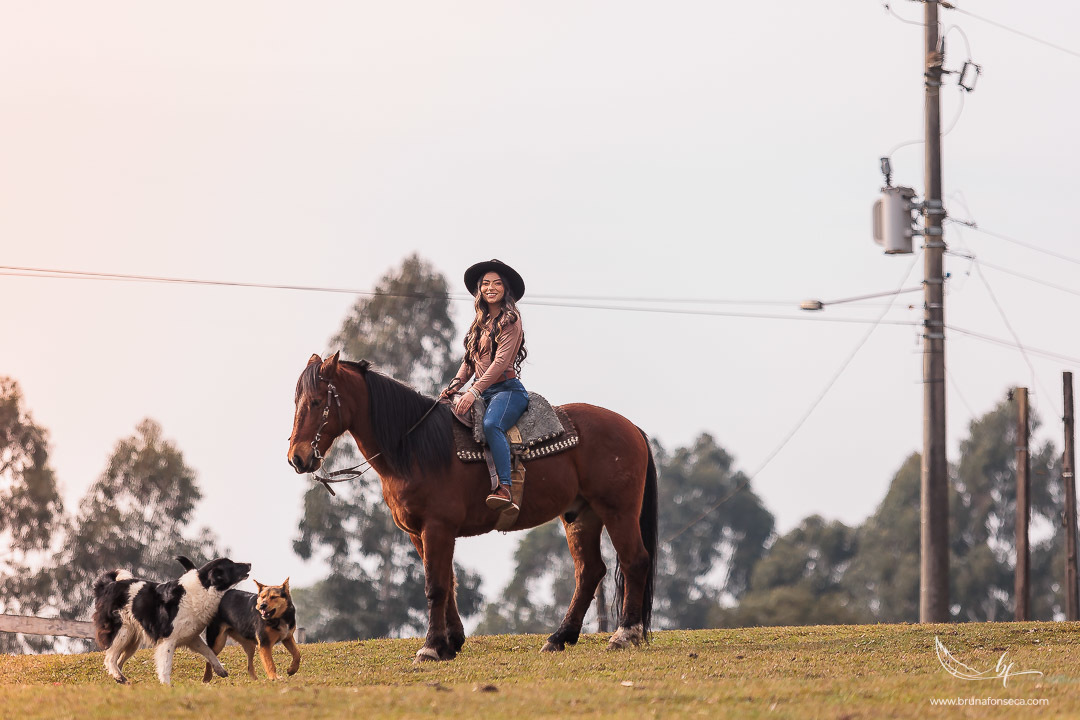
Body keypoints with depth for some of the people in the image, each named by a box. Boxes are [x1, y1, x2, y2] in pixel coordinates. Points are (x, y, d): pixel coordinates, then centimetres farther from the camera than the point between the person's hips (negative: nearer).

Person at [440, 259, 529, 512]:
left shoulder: (510, 321, -3)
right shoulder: (480, 322, 20)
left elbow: (501, 361, -14)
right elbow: (470, 361, 21)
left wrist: (474, 391, -23)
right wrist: (455, 385, 1)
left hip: (507, 389, -8)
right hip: (482, 391, 8)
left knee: (491, 425, -37)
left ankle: (504, 488, -45)